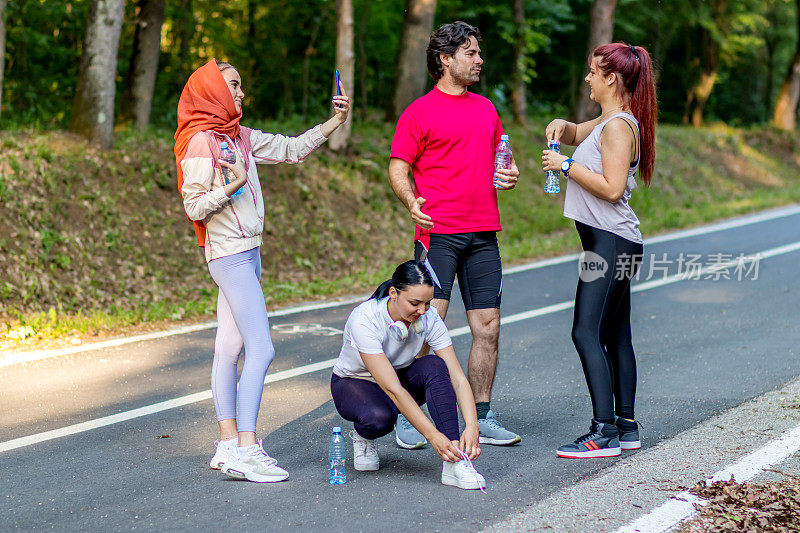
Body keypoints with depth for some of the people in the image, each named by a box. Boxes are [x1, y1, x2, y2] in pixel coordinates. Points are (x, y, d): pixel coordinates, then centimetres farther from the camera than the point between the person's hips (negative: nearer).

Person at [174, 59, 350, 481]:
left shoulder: (241, 138, 12)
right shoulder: (201, 144, -12)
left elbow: (292, 149, 18)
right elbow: (194, 207, -13)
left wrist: (334, 123, 10)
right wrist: (233, 185, -22)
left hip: (246, 253, 9)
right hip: (228, 253, -9)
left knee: (230, 347, 10)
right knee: (261, 349, -13)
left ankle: (229, 443, 14)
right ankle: (245, 450, -13)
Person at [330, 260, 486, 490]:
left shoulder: (429, 318, -21)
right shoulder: (364, 320, -34)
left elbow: (457, 378, -24)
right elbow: (392, 389, -39)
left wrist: (471, 426, -40)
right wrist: (433, 436, -44)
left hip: (401, 376, 4)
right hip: (355, 383, -4)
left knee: (435, 366, -30)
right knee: (379, 418, -39)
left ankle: (454, 463, -34)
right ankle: (363, 436, 0)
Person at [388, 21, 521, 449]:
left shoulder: (486, 108, 18)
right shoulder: (419, 112, -1)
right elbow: (398, 169, -3)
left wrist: (510, 174, 5)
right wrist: (411, 203, -22)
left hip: (483, 234, 6)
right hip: (439, 232, -6)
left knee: (487, 327, 5)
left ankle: (481, 419, 15)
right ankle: (408, 418, -2)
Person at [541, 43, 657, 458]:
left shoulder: (619, 127, -14)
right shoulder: (608, 123, 16)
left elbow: (612, 188, -22)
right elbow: (577, 134, 34)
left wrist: (567, 166, -15)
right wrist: (561, 127, 12)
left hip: (611, 241, -11)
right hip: (614, 242, 11)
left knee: (586, 332, -14)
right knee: (615, 337, 12)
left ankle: (604, 433, -17)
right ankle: (626, 427, 17)